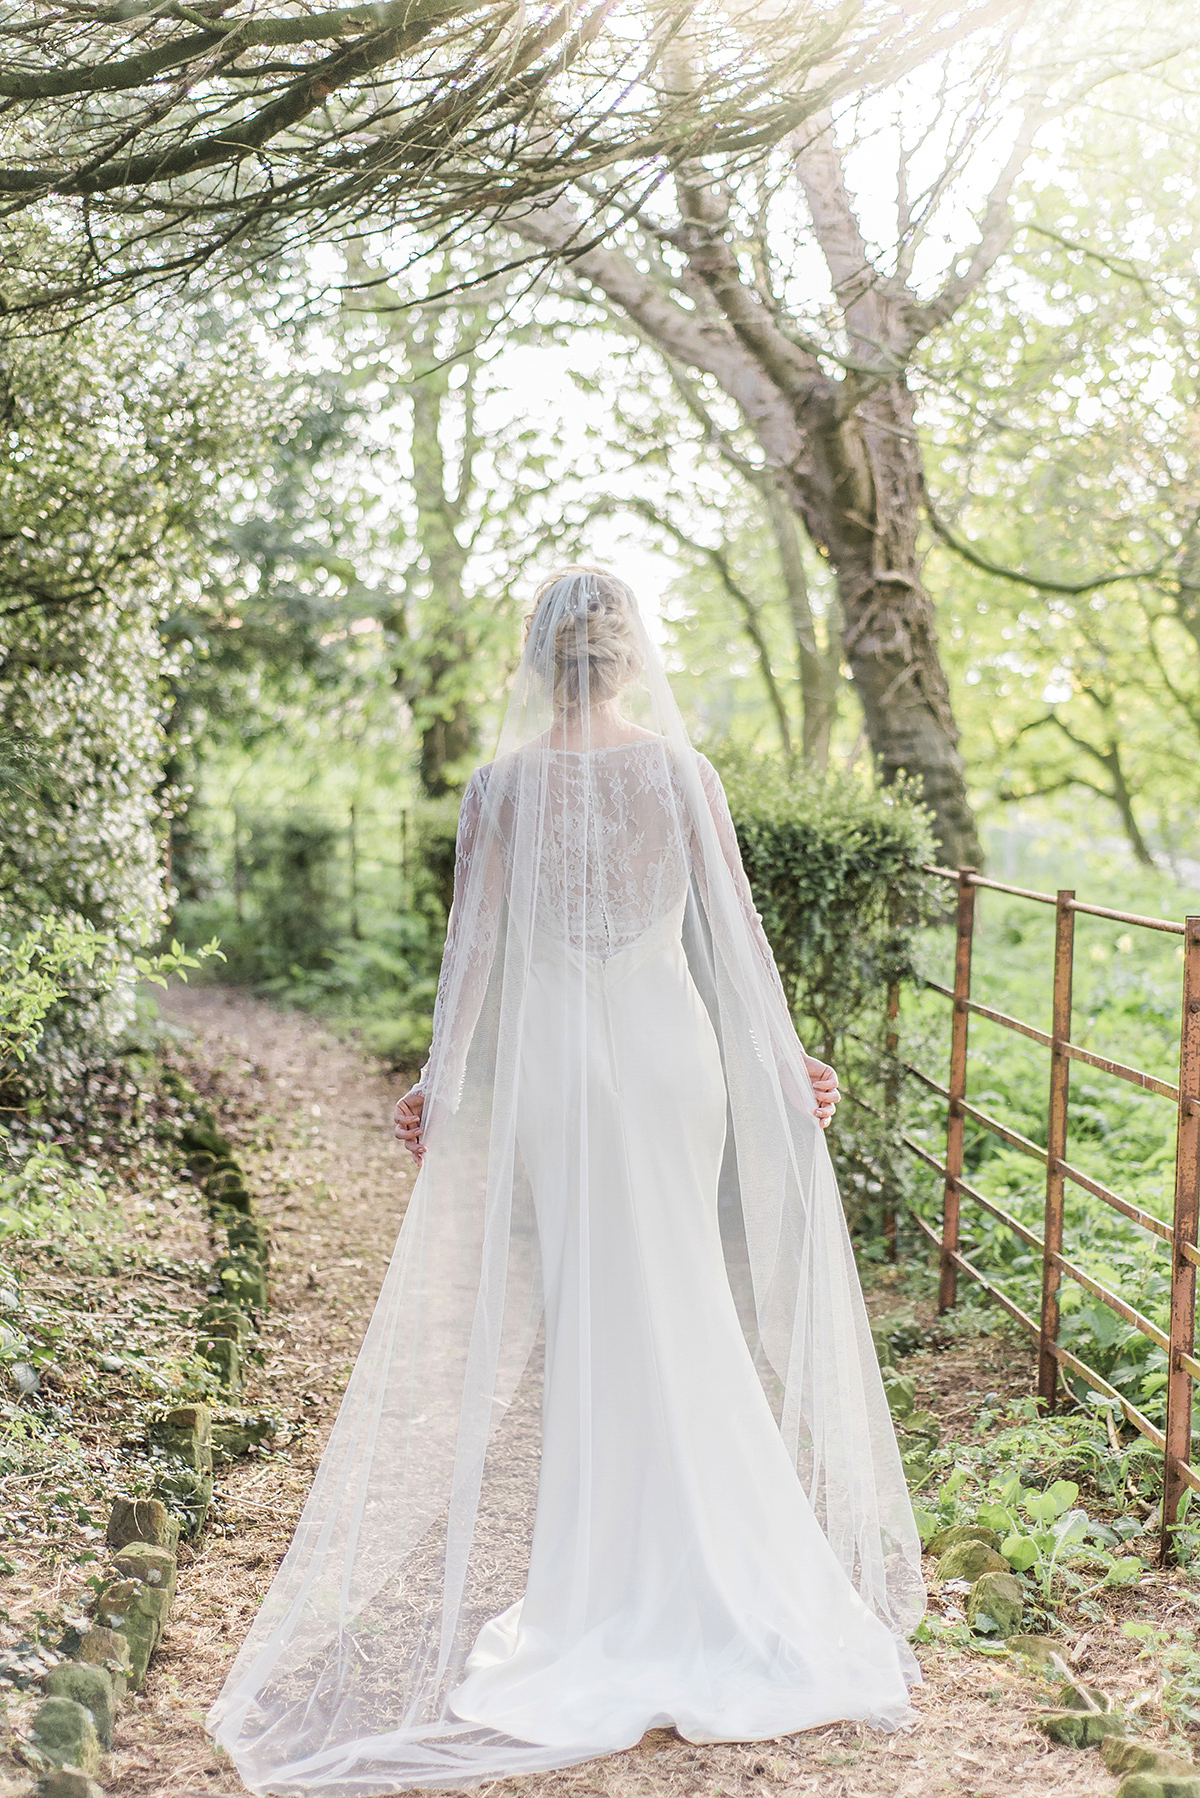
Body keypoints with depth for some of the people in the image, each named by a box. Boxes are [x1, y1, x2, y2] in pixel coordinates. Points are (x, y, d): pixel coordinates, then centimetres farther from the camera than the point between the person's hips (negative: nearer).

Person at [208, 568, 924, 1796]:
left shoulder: (503, 784, -6)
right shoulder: (684, 770, -3)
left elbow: (475, 948, -5)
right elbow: (732, 930, -2)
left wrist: (441, 1084, 3)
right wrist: (783, 1065, 6)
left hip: (549, 1060, -1)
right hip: (673, 1048, 1)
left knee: (578, 1301, 9)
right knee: (679, 1300, 12)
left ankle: (606, 1566, 17)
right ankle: (701, 1560, 20)